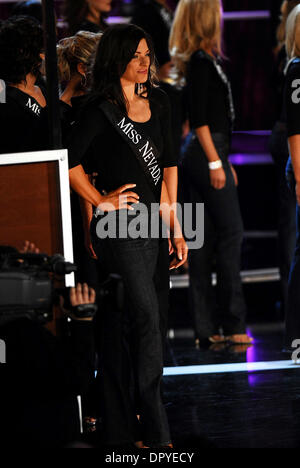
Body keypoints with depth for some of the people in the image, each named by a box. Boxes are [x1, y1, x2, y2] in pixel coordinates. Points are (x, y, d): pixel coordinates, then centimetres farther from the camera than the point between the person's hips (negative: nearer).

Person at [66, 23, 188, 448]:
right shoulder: (102, 109, -9)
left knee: (120, 325, 11)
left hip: (149, 225, 7)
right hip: (119, 226, -7)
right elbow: (68, 160, -14)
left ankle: (122, 428, 16)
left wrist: (175, 229, 16)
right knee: (148, 321, -11)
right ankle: (156, 432, -9)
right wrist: (101, 200, -7)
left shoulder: (156, 103, 13)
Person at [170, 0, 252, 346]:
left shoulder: (205, 60, 17)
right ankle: (232, 324, -5)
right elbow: (199, 118, -17)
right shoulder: (200, 61, -12)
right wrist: (215, 162, -19)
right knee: (231, 233, -7)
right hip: (207, 153, -10)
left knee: (204, 239, 7)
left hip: (206, 156, 10)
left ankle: (207, 327, 8)